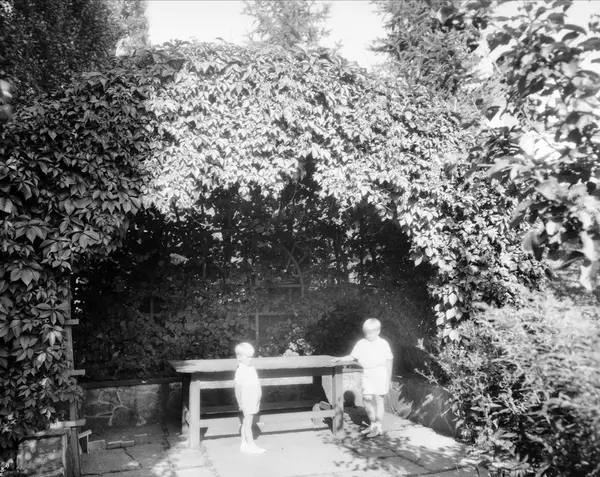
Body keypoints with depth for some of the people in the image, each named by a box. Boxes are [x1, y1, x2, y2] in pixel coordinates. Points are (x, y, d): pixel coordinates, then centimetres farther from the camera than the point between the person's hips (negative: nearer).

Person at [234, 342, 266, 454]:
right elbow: (238, 388, -17)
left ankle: (244, 444, 21)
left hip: (253, 401, 8)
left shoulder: (251, 368, 9)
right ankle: (251, 445, 5)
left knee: (246, 422, 14)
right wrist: (240, 403, -16)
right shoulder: (240, 371, -17)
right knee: (248, 423, -1)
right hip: (247, 402, -8)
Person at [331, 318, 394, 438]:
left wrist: (388, 379, -1)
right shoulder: (361, 344, 5)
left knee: (377, 400, -2)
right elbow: (352, 357, 8)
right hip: (367, 375, 4)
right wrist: (340, 359, -7)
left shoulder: (383, 344, -4)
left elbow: (389, 361, 0)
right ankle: (372, 424, 24)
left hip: (380, 374, -4)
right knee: (366, 399, 6)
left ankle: (378, 427, 8)